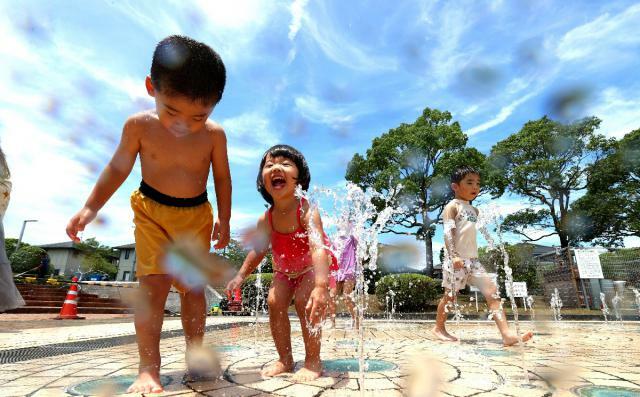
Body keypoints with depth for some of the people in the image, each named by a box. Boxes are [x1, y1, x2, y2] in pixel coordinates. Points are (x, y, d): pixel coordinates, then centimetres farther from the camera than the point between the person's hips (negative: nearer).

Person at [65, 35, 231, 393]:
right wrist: (90, 208, -1)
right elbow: (118, 168, 1)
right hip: (152, 210, 0)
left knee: (194, 286, 5)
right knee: (154, 282, -12)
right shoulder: (139, 126, -11)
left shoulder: (214, 134, -12)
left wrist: (224, 219, -1)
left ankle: (195, 354, 21)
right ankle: (149, 368, -2)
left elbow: (222, 177, 0)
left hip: (197, 215, 1)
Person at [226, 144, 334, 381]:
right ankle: (285, 359, 9)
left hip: (313, 265, -5)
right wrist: (240, 276, -2)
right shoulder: (265, 220, -17)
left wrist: (321, 286, -60)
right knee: (275, 302, -9)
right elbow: (258, 250, 1)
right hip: (285, 269, 5)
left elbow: (319, 248, -48)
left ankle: (313, 361, -3)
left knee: (304, 302, -22)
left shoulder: (306, 211, -35)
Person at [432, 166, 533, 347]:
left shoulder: (473, 210, 20)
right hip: (457, 260, -7)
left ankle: (507, 334, -11)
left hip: (473, 259, 7)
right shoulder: (453, 206, -4)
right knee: (450, 295, 2)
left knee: (492, 291, -6)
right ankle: (439, 328, 21)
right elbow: (448, 232, -16)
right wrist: (454, 255, -26)